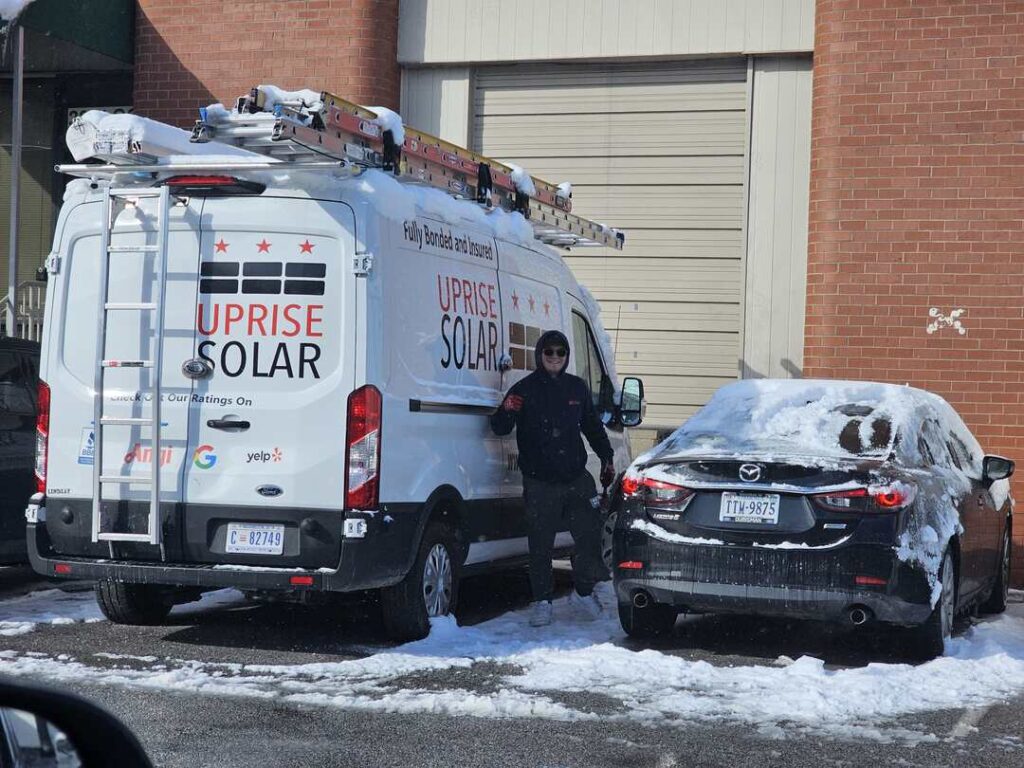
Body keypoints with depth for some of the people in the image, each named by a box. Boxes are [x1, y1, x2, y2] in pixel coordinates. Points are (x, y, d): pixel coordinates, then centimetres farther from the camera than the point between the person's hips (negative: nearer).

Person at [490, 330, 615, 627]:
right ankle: (542, 602, 10)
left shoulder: (577, 387, 10)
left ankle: (584, 591, 26)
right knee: (541, 546, -1)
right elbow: (499, 428, -6)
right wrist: (507, 412, -27)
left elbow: (592, 426, 23)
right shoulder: (525, 389, -2)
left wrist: (606, 458, 21)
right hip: (540, 483, -4)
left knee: (590, 536, 6)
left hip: (577, 478, 4)